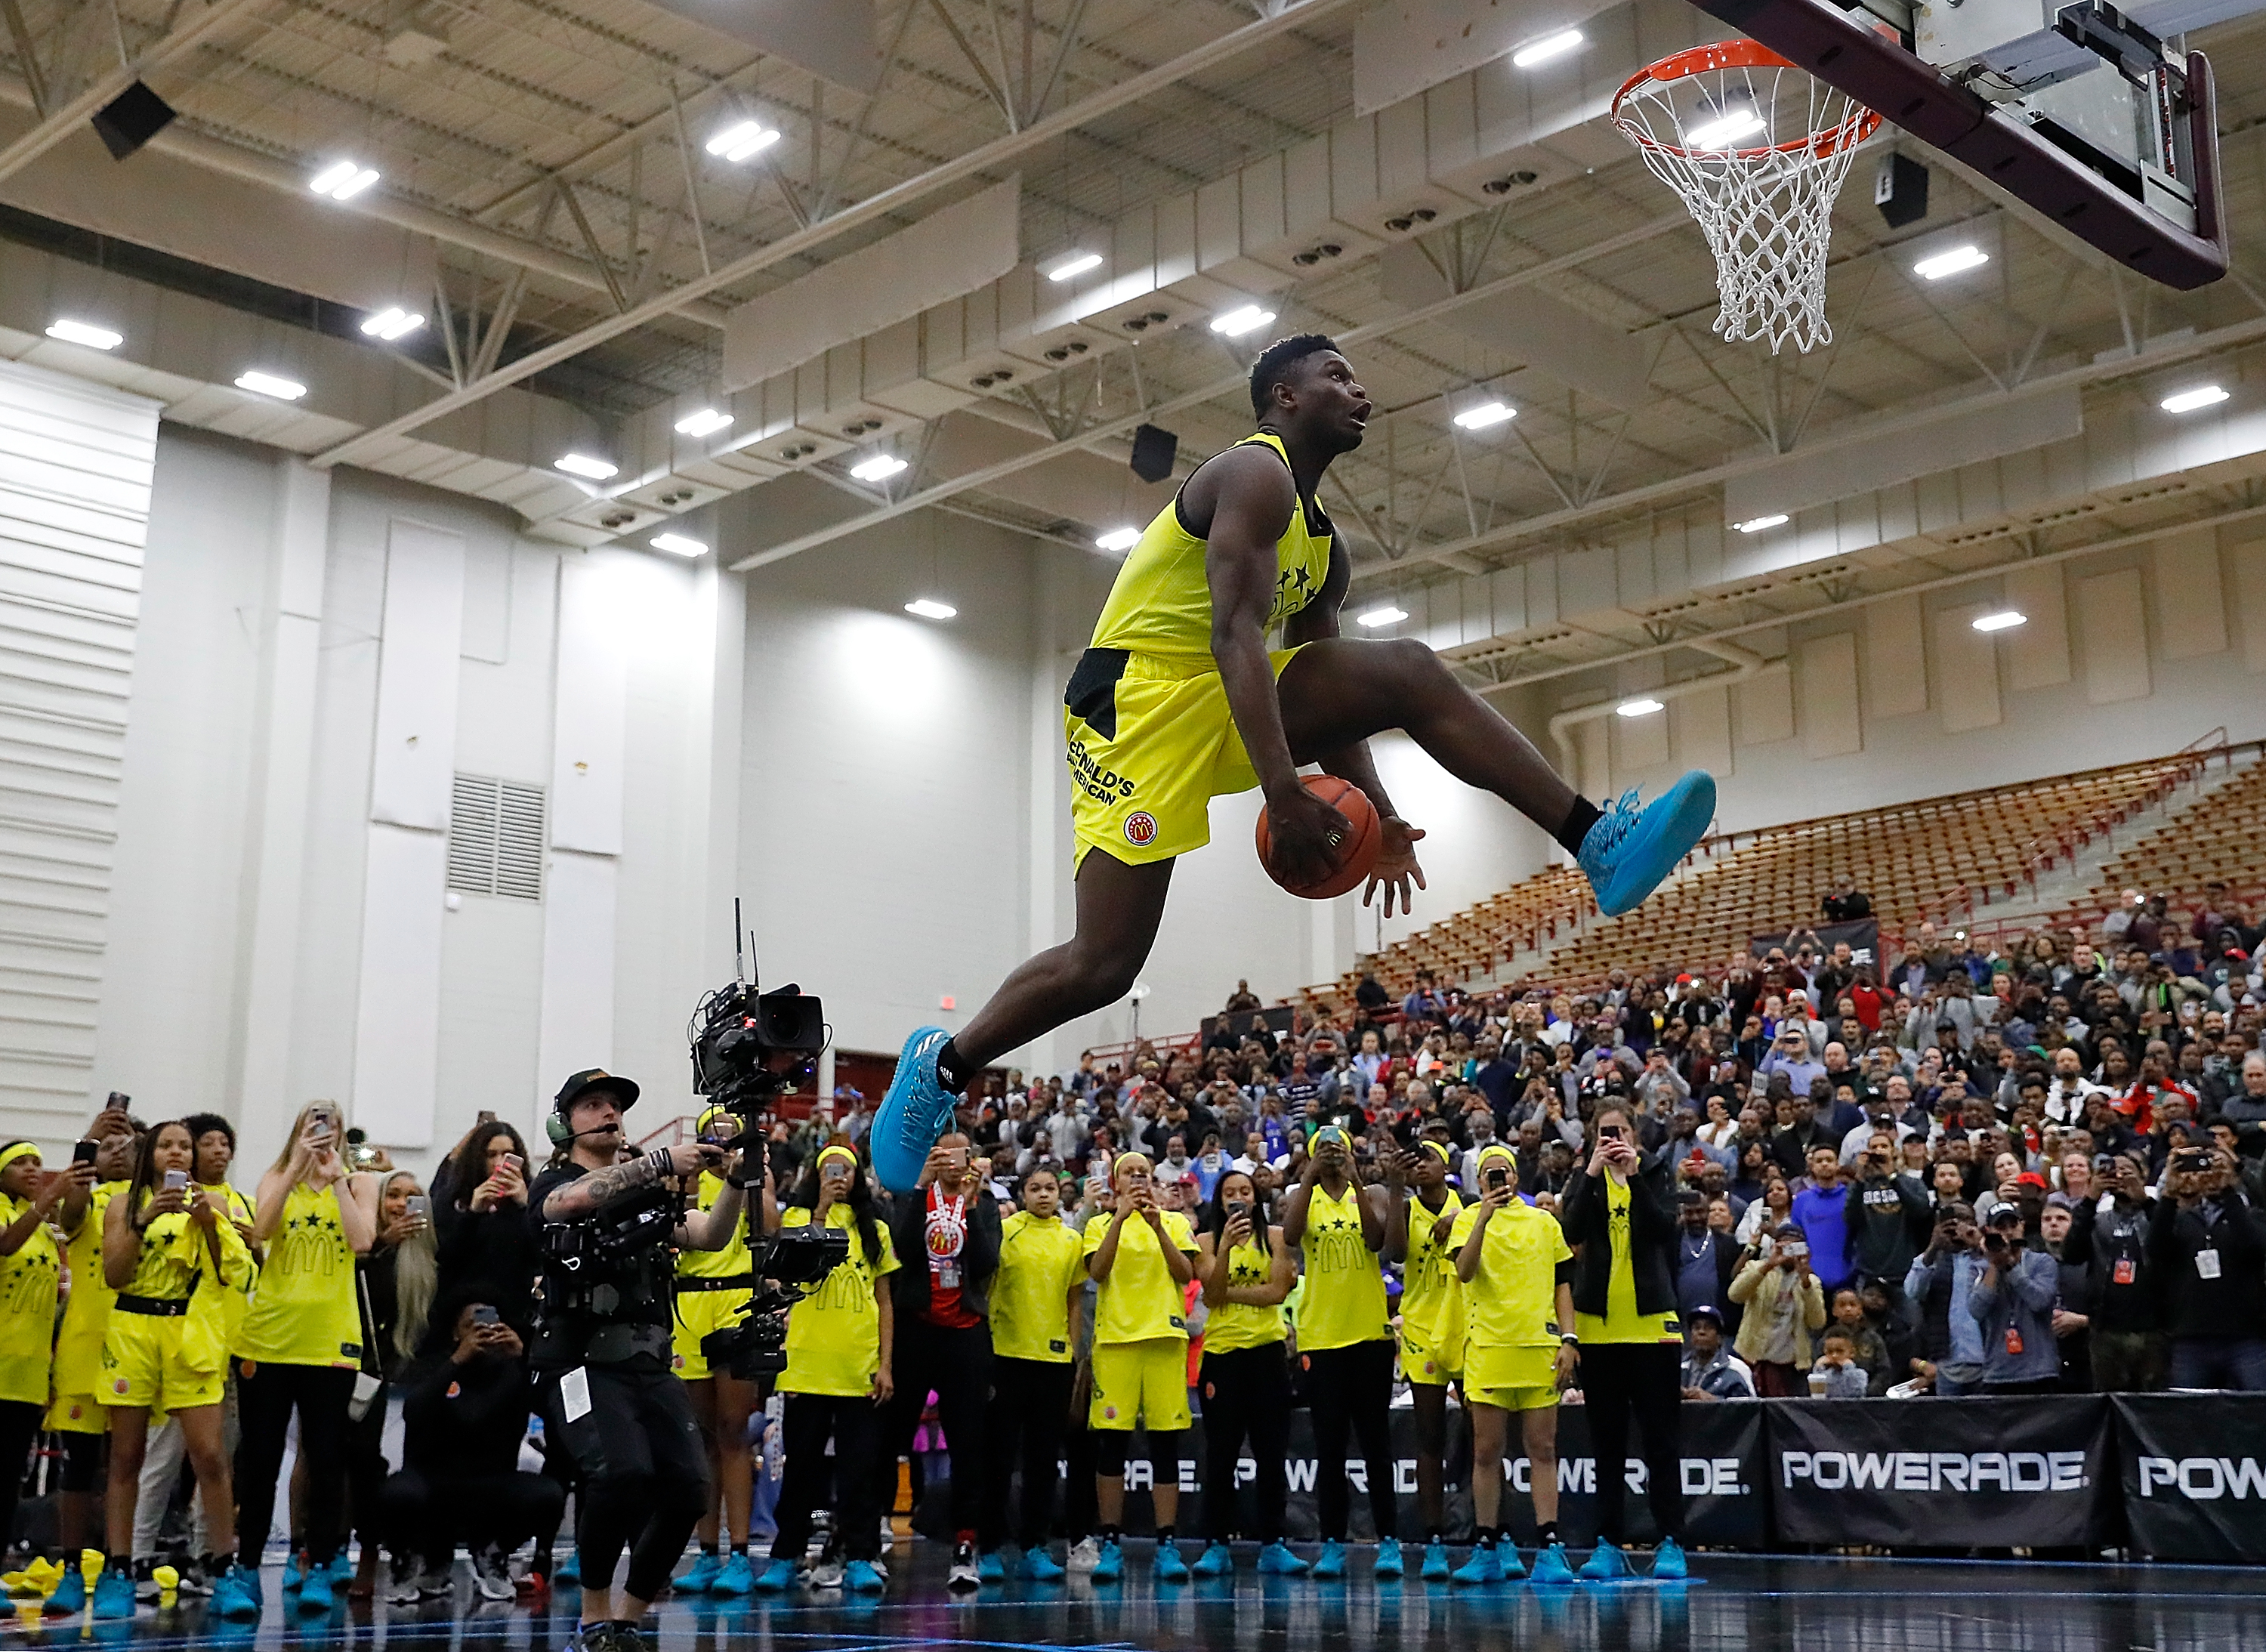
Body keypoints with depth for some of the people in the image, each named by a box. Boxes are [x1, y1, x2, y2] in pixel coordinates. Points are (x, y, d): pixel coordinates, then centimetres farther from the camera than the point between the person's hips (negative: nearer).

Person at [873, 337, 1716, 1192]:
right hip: (1138, 697, -8)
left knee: (1410, 673, -8)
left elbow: (1331, 683, 19)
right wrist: (1282, 794, -31)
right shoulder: (1255, 473, -12)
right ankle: (940, 1066, 9)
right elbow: (1235, 633, -24)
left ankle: (1597, 841, -15)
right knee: (1104, 965, -13)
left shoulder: (1325, 547, 18)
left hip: (1225, 703, 8)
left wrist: (1377, 813, 9)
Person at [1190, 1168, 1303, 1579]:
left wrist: (1227, 1293, -7)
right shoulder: (1207, 1240, 6)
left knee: (1272, 1452, 1)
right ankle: (1216, 1545, 6)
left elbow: (1277, 1291, -6)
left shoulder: (1274, 1236, 5)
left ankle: (1272, 1545, 7)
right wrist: (1226, 1245, -17)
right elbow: (1212, 1295, -7)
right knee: (1221, 1453, 1)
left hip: (1267, 1350, 0)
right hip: (1221, 1351, 0)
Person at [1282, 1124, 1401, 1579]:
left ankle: (1388, 1541, 6)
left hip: (1371, 1333, -1)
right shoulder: (1302, 1197, 6)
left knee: (1375, 1439, 2)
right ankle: (1332, 1544, 10)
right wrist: (1310, 1177, -19)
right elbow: (1290, 1236, -16)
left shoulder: (1371, 1195, 5)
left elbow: (1377, 1240, -14)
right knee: (1330, 1444, 5)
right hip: (1320, 1336, 1)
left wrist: (1355, 1182, -20)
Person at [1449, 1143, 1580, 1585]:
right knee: (1486, 1452, 2)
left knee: (1542, 1449, 0)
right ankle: (1488, 1551, 9)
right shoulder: (1468, 1219, 6)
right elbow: (1464, 1271, -11)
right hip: (1487, 1346, -1)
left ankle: (1549, 1550, 1)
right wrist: (1483, 1218, -21)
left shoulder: (1545, 1222, 12)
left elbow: (1562, 1284, 13)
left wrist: (1567, 1340, 3)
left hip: (1540, 1348, 1)